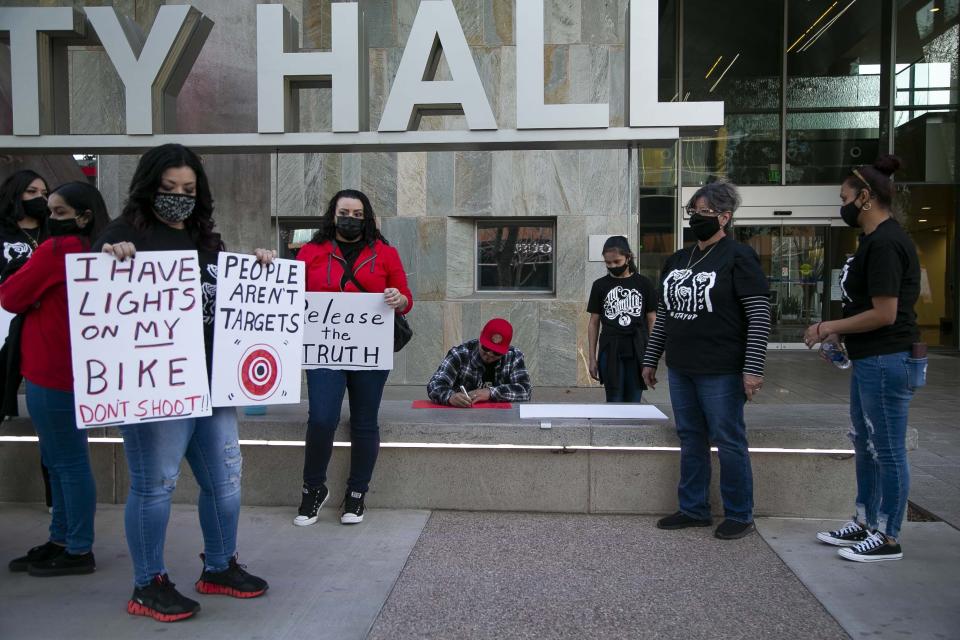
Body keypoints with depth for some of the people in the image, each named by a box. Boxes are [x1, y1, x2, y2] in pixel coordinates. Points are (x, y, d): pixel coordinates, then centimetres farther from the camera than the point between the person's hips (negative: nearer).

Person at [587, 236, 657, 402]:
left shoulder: (644, 284, 4)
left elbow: (652, 321, 7)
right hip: (610, 352, 0)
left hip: (637, 352, 1)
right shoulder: (600, 285, 5)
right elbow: (594, 323, 7)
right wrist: (592, 358, 4)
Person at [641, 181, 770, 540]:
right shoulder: (677, 261, 13)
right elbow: (663, 314, 19)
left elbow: (760, 316, -12)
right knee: (690, 440, 14)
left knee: (728, 441, 3)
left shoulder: (738, 258, -8)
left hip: (720, 373, -7)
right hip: (681, 369, 7)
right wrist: (651, 359, 17)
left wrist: (752, 369, -17)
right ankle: (693, 510, 26)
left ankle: (739, 515, 17)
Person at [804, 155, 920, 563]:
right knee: (865, 446, 18)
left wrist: (828, 327, -13)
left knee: (887, 451, 1)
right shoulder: (875, 240, 14)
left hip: (886, 363, -11)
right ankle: (864, 525, 30)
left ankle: (887, 539, 13)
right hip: (868, 362, 11)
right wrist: (841, 333, 10)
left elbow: (884, 313, -22)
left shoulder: (885, 243, -18)